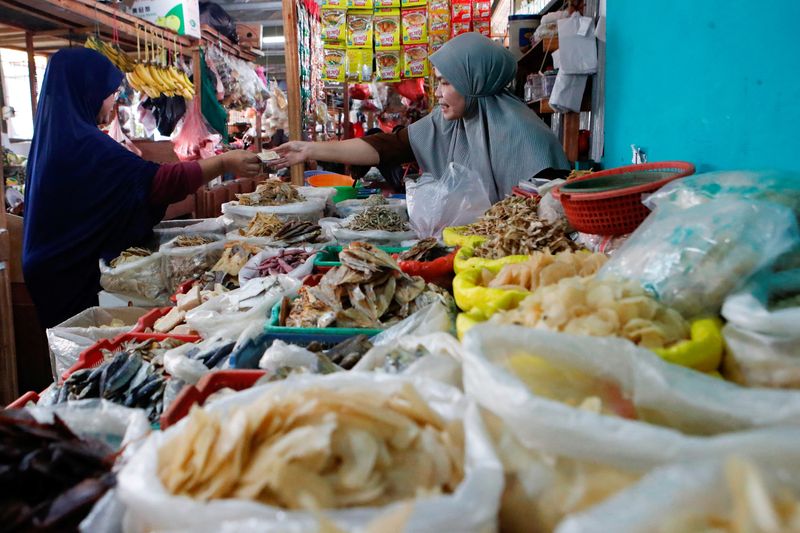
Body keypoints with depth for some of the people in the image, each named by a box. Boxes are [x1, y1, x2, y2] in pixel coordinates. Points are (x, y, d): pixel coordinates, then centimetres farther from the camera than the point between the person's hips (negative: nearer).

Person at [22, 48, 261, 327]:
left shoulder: (54, 133, 7)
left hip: (52, 265, 10)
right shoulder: (82, 141, -23)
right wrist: (225, 163, -24)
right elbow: (158, 181, -29)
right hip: (72, 274, -10)